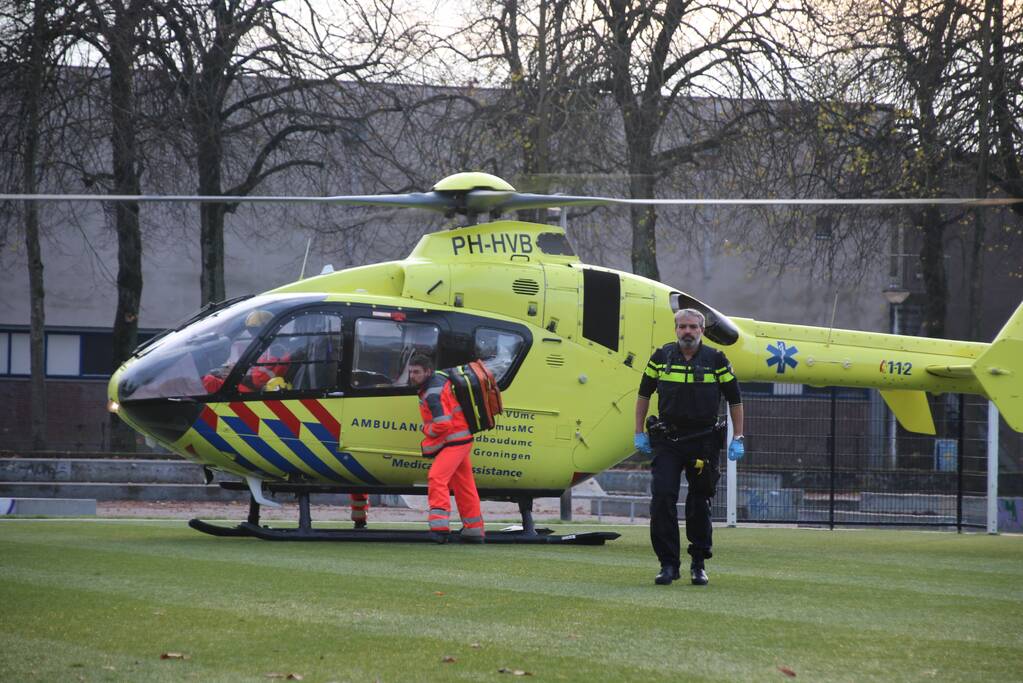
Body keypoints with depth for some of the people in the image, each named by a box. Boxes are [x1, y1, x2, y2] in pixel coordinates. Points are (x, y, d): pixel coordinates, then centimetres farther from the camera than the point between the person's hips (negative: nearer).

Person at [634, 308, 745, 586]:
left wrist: (738, 439, 2)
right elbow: (644, 394, 14)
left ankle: (699, 563, 18)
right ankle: (668, 564, -5)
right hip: (667, 439, 1)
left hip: (704, 442, -1)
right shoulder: (662, 357, 4)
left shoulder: (716, 360, 0)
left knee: (699, 504, 6)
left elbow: (734, 399, 6)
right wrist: (639, 433, 11)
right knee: (662, 499, -10)